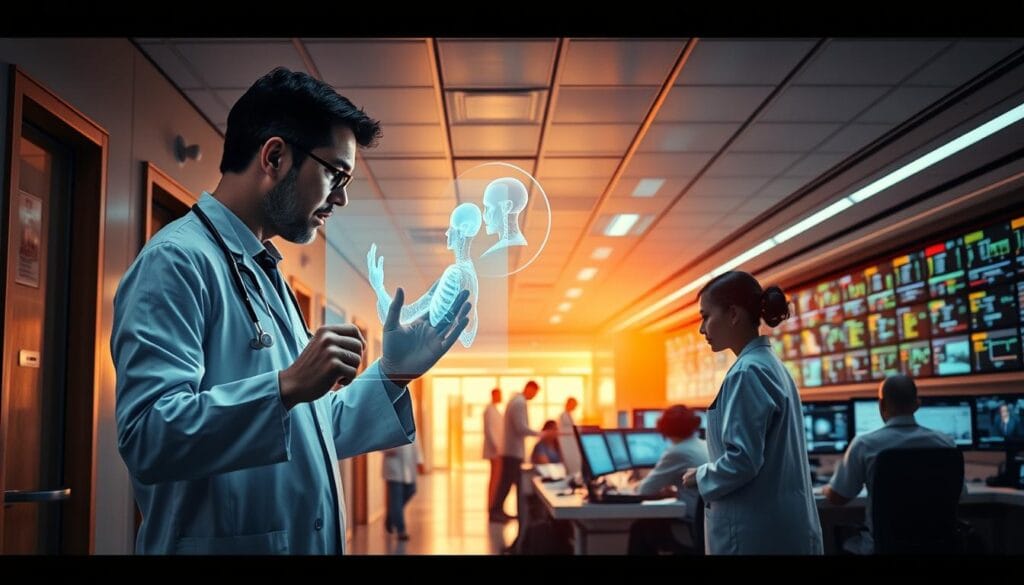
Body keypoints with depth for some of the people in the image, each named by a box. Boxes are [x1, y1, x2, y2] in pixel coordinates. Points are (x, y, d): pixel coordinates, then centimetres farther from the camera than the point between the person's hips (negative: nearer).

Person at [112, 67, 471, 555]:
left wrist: (392, 373, 5)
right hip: (223, 542, -9)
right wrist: (288, 386, -30)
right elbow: (146, 437, -25)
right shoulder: (178, 260, -15)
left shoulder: (266, 275, 12)